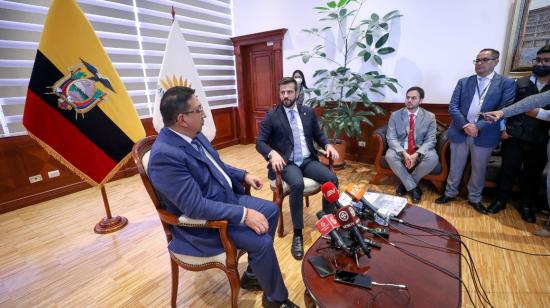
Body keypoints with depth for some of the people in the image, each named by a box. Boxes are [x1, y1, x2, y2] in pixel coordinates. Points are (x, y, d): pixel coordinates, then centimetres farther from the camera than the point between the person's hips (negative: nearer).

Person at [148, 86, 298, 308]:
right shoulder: (165, 155, -28)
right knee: (262, 241, -20)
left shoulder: (193, 135, 1)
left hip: (227, 198, 10)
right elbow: (196, 206, -31)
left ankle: (253, 274, 24)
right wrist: (243, 214, -30)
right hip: (203, 220, -9)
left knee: (271, 210, 9)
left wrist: (244, 175, 6)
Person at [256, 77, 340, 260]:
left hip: (308, 160, 4)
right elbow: (260, 142, -4)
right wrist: (273, 153, -25)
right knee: (297, 184, -34)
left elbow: (318, 135, 17)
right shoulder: (271, 116, 1)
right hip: (287, 162, -3)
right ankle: (297, 233, -17)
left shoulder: (309, 112, 12)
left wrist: (328, 145, -5)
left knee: (332, 179, -21)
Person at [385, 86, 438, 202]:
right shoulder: (395, 115, -2)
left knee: (433, 158, -30)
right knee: (390, 156, -32)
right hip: (400, 150, 0)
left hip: (420, 151, 1)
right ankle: (412, 187, -15)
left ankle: (405, 183, -7)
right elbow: (391, 138, -9)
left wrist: (416, 154, -26)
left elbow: (430, 140, -7)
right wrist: (404, 153, -26)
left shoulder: (430, 117, -1)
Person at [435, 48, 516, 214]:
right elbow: (453, 107, 0)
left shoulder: (506, 83, 1)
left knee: (479, 169, 12)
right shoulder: (463, 82, 7)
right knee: (456, 166, 12)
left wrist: (478, 127, -18)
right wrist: (465, 125, -14)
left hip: (485, 134, -1)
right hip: (460, 131, 1)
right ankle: (450, 193, 28)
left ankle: (474, 198, 30)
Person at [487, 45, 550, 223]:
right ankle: (500, 201, 22)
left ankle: (527, 206, 28)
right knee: (508, 170, 7)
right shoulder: (520, 83, 5)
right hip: (513, 137, 0)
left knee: (532, 175, 12)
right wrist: (503, 128, -6)